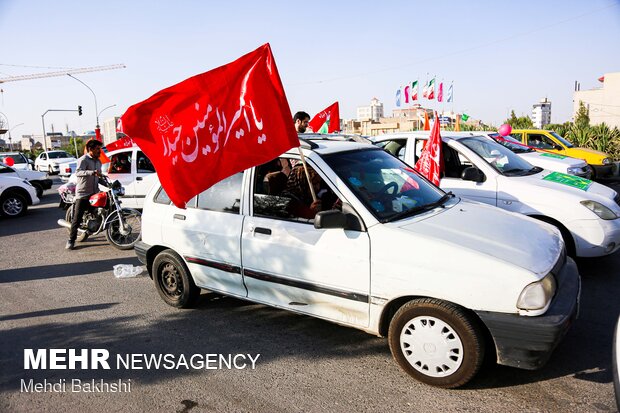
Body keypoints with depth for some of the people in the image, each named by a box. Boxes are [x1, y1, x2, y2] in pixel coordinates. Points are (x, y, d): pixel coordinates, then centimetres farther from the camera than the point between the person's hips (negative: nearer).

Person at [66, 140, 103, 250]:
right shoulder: (83, 160, -10)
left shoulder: (98, 161, 16)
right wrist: (92, 172, -41)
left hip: (94, 193, 7)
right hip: (83, 193, -7)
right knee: (77, 218, -5)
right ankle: (71, 240, 1)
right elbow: (78, 172, -28)